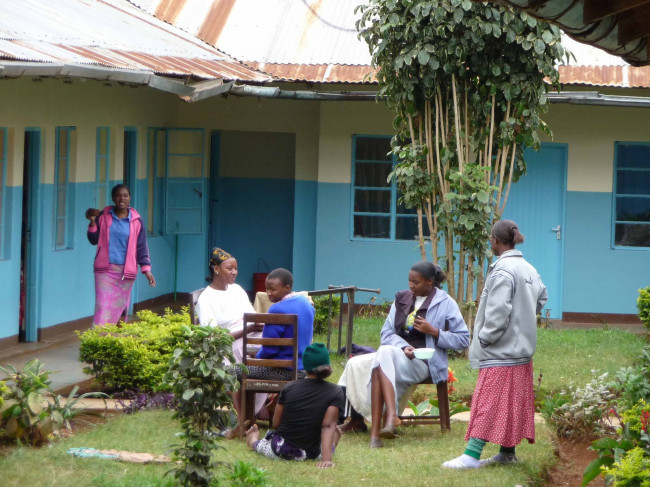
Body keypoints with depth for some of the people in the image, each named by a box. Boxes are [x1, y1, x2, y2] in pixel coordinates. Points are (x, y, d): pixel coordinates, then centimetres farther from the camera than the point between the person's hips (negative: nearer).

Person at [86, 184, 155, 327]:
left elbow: (141, 246, 4)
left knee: (121, 307, 9)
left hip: (126, 271, 1)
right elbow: (94, 240, 7)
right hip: (105, 269, -1)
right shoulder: (103, 216, 3)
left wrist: (146, 269, -3)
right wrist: (92, 222, -8)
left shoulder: (136, 220, 3)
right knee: (103, 306, -11)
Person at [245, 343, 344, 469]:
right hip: (311, 454, -1)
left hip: (278, 451, 1)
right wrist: (326, 458, -24)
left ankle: (253, 440, 66)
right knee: (335, 431, 30)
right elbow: (328, 425, -20)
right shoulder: (335, 392, -11)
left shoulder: (289, 388, -7)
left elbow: (276, 424, -2)